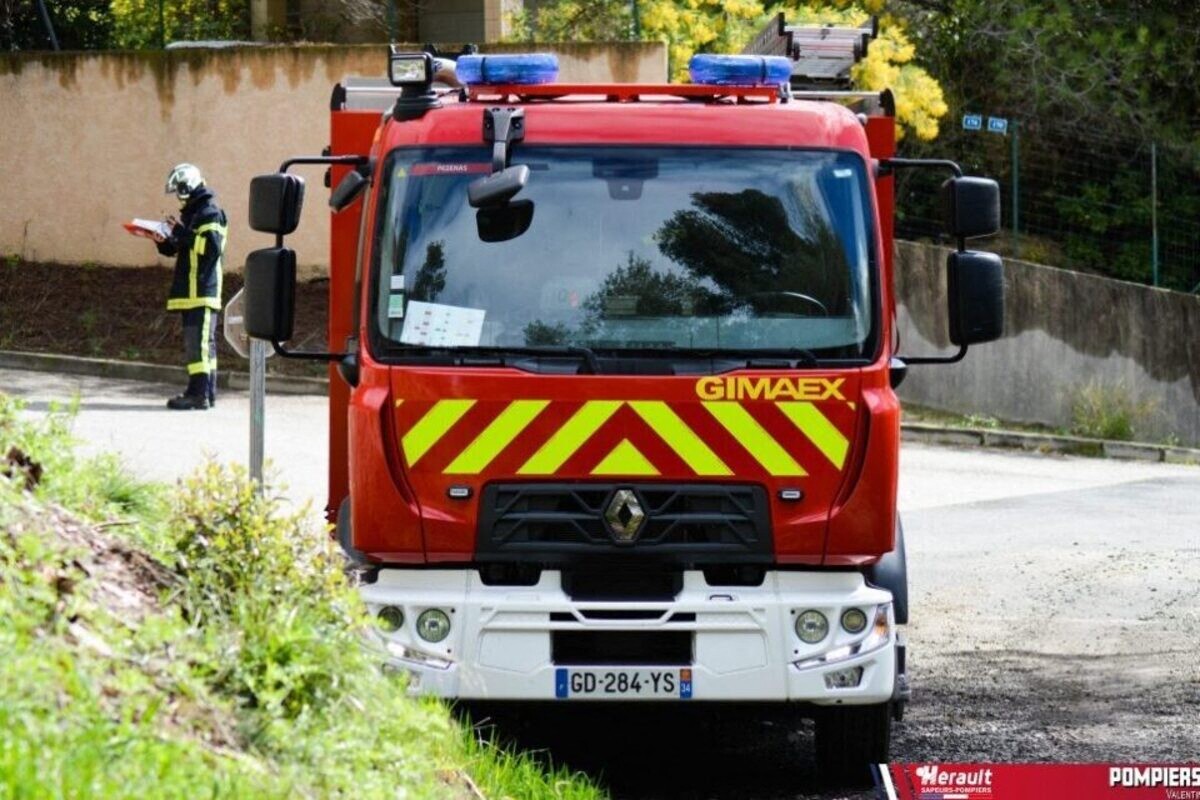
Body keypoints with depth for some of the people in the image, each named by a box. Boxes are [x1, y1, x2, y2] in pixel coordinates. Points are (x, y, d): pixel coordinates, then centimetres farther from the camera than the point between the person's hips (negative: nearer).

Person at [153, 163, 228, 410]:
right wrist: (164, 241, 8)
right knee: (204, 343, 11)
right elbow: (176, 249, 28)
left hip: (202, 292, -10)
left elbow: (211, 248, -22)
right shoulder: (192, 212, 21)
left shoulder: (209, 213, -10)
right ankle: (207, 392, 14)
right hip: (191, 291, 10)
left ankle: (198, 393, -15)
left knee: (198, 343, -12)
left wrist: (183, 234, -20)